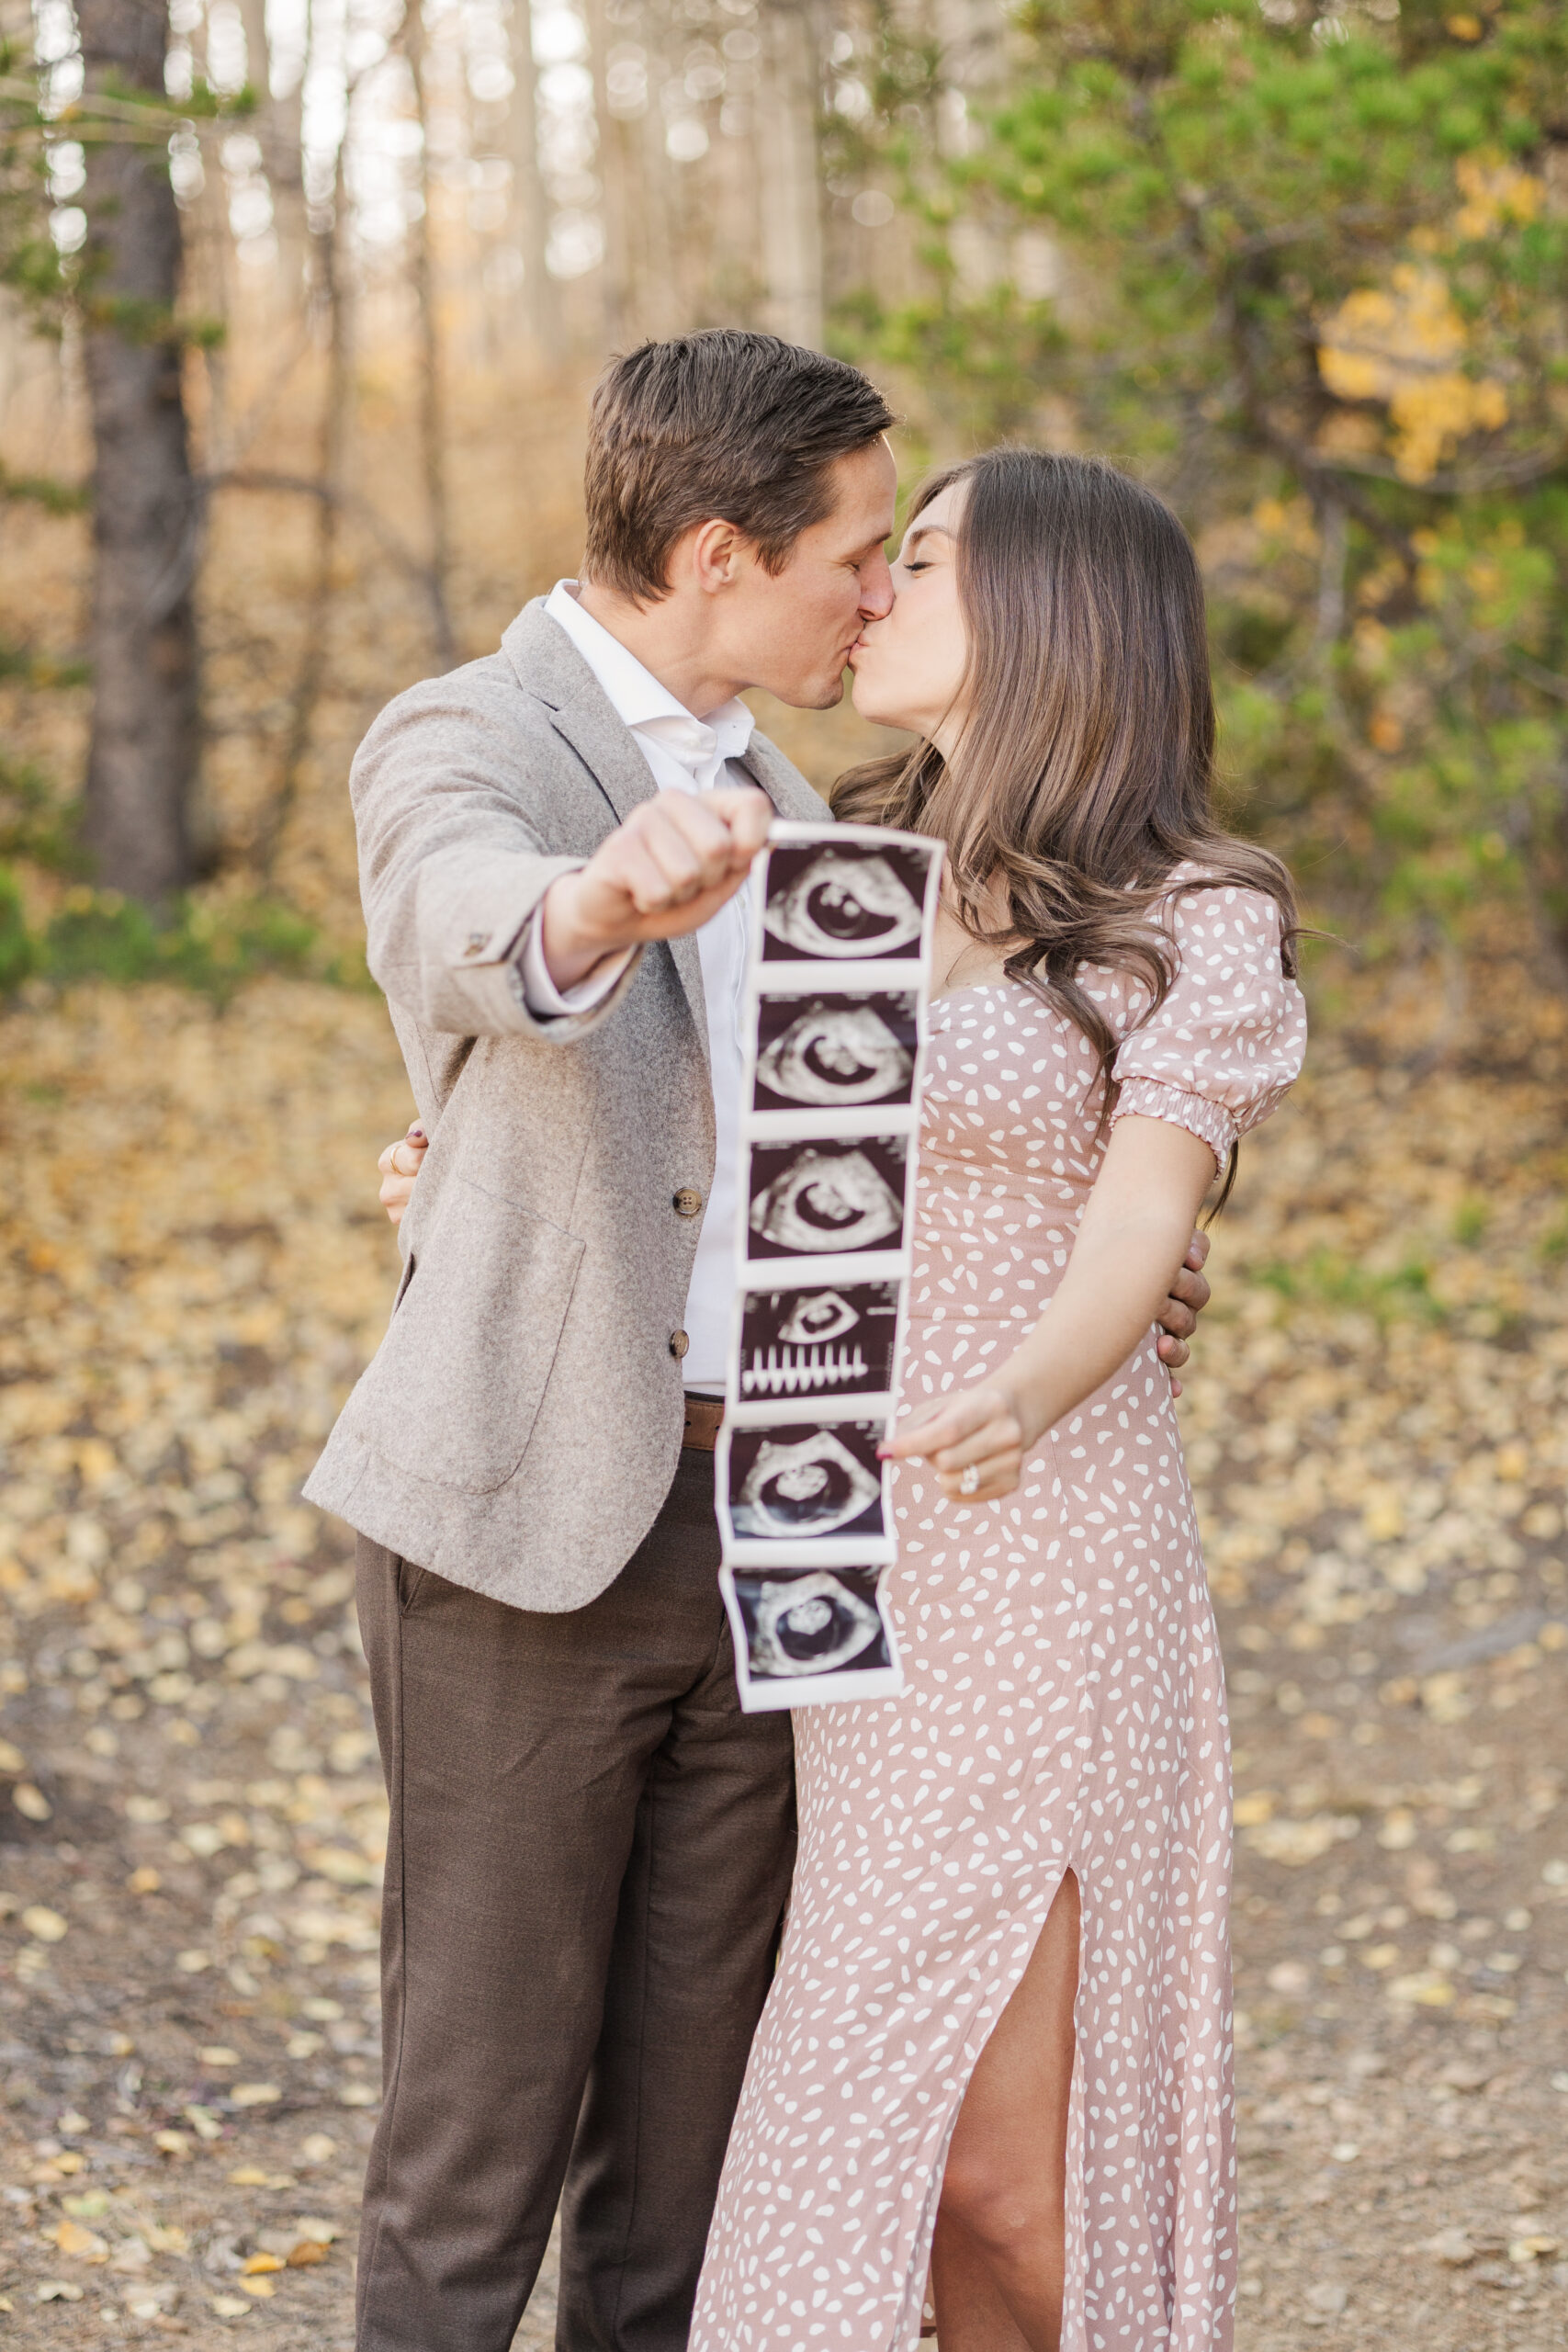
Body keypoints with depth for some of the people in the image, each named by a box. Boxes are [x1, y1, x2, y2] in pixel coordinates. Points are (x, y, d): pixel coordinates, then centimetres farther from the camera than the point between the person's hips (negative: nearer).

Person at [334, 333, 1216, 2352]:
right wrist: (596, 902, -56)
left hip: (762, 1521, 7)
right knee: (486, 2098, 0)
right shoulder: (464, 743, -8)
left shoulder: (766, 803, 17)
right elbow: (469, 929, -32)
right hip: (534, 1526, -7)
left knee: (695, 2110, 11)